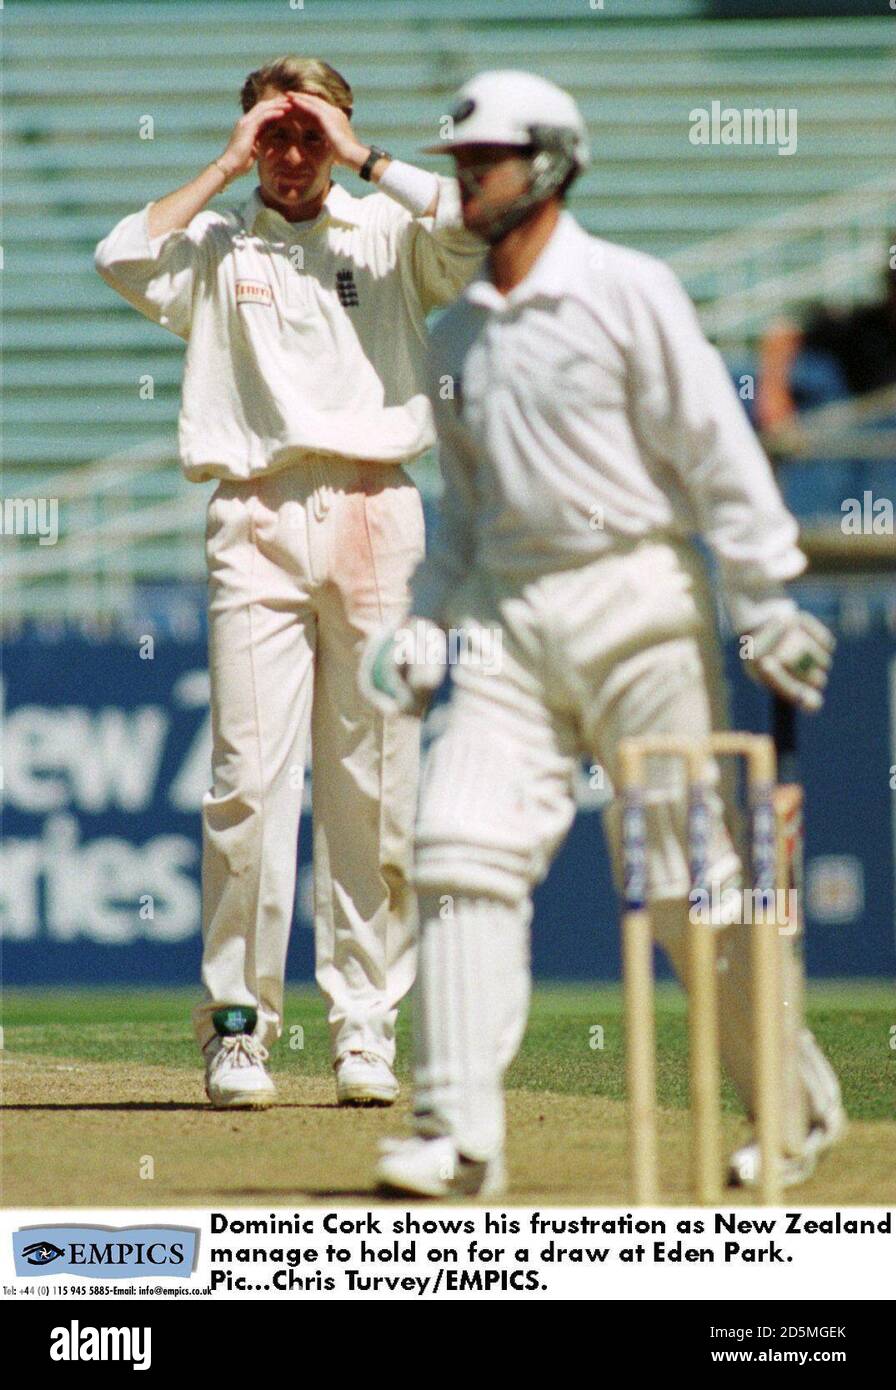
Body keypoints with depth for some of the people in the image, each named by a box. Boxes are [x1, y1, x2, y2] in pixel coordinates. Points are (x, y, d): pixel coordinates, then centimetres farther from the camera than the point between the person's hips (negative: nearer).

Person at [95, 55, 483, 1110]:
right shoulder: (217, 248, 13)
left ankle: (366, 1032, 6)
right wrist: (227, 169, 0)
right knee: (250, 779, -8)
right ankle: (238, 1026, -3)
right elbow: (124, 260, -7)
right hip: (257, 522, -1)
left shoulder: (386, 238, 14)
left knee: (374, 788, 1)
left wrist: (364, 157, 0)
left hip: (374, 518, 1)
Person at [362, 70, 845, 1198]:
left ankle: (799, 1106, 14)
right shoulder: (457, 334, 14)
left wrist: (764, 599, -15)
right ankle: (458, 1134, -11)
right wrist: (423, 623, 10)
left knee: (687, 874, -3)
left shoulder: (628, 292, -5)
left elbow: (716, 449, -9)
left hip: (637, 605, -6)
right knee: (462, 849, -10)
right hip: (510, 623, 6)